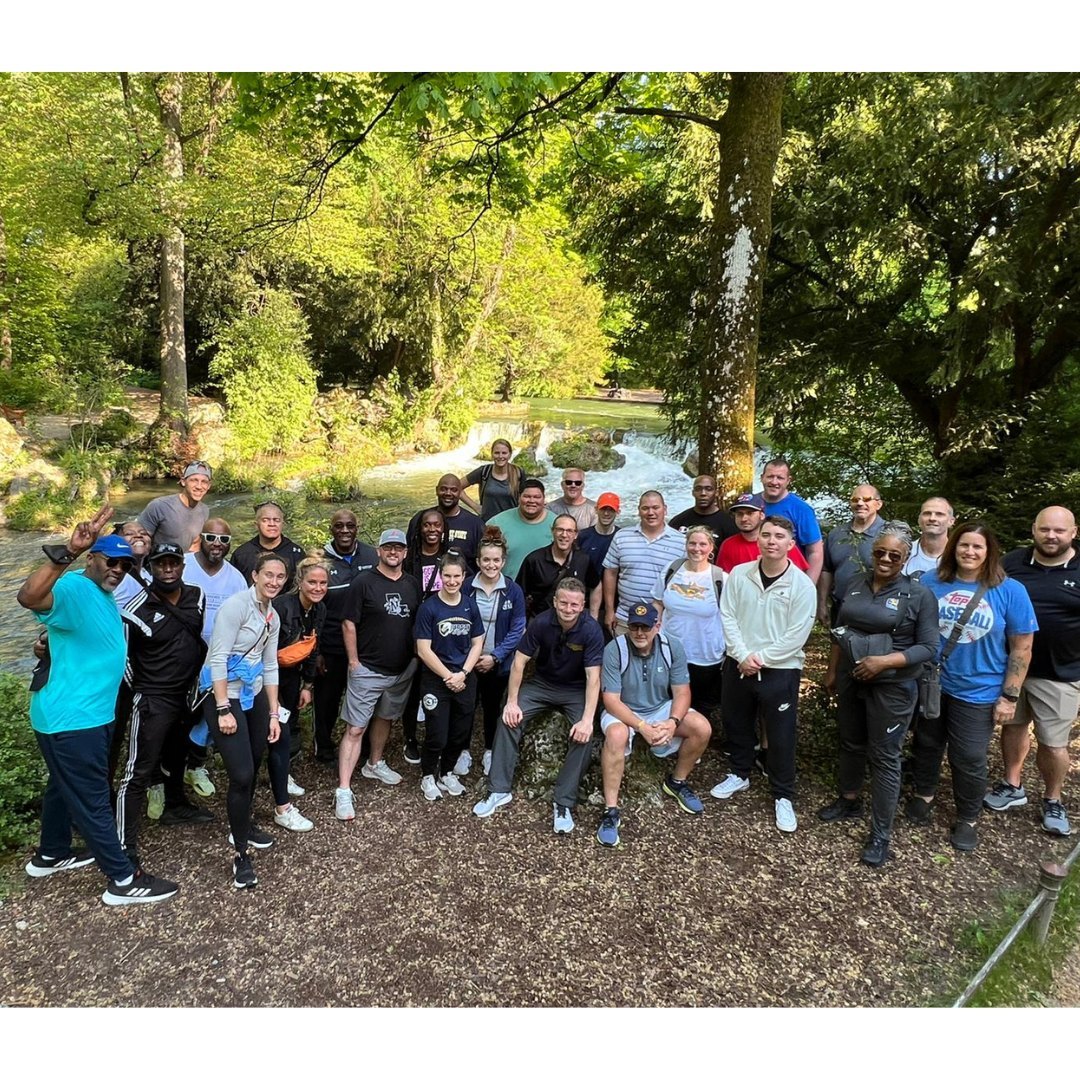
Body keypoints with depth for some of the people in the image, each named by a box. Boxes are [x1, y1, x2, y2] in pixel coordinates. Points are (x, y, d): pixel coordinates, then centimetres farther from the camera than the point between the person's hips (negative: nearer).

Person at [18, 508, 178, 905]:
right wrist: (68, 552, -54)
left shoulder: (104, 596, 11)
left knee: (65, 786, 26)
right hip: (70, 719, -10)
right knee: (92, 799, 0)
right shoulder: (74, 589, -21)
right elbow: (28, 597, -44)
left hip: (85, 714, 11)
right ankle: (123, 880, 9)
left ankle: (50, 855, 45)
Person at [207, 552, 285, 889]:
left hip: (255, 697, 7)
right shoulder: (236, 605, -16)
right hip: (226, 698, -7)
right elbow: (218, 658, -19)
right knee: (242, 775, -8)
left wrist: (274, 713, 12)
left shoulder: (273, 617, 9)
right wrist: (223, 710, -20)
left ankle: (242, 825, 37)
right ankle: (240, 853, 7)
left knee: (253, 768, 13)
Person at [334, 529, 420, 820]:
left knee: (385, 718, 23)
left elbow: (418, 624, 13)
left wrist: (415, 656, 7)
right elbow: (349, 624, -9)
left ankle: (375, 764, 43)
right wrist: (354, 661, -10)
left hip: (403, 670, 5)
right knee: (355, 729, -5)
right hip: (368, 670, -5)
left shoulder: (412, 584, 5)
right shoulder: (363, 582, -9)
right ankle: (343, 791, -3)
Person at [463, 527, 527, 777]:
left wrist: (495, 656, -15)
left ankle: (490, 752, 35)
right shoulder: (466, 588, -9)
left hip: (498, 663, 0)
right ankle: (463, 751, 29)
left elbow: (517, 630, -8)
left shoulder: (513, 591, -10)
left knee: (492, 708, 17)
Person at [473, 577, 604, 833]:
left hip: (576, 690, -2)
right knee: (509, 719, -17)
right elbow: (519, 662, -11)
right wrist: (512, 702, -15)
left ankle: (564, 803, -14)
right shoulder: (541, 622, -18)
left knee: (584, 736, -26)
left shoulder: (591, 630, -23)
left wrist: (587, 719, -34)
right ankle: (499, 790, -6)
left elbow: (593, 677, -25)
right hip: (543, 683, 2)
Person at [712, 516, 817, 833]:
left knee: (781, 736, 5)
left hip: (780, 671, -3)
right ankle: (739, 774, 41)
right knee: (737, 724, 18)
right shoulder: (738, 574, -2)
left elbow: (796, 636, -13)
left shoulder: (802, 584, -11)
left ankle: (783, 797, 22)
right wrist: (743, 656, -14)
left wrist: (761, 659, -15)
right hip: (738, 665, 3)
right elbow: (727, 617, -3)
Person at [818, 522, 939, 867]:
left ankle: (881, 834, 13)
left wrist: (883, 662, -23)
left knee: (884, 758, 2)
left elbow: (928, 647, -13)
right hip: (850, 681, 5)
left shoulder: (920, 595, -11)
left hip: (891, 689, -5)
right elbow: (839, 632, 12)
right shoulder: (856, 586, 4)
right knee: (850, 744, 20)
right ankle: (848, 801, 41)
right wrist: (831, 672, 13)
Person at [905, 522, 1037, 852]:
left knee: (969, 760, 8)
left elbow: (1022, 648, -7)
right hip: (929, 685, 2)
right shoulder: (930, 582, -5)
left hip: (977, 693, -2)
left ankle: (967, 820, 29)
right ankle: (923, 795, 43)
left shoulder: (1010, 591, -10)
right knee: (926, 745, 19)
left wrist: (1009, 696, -8)